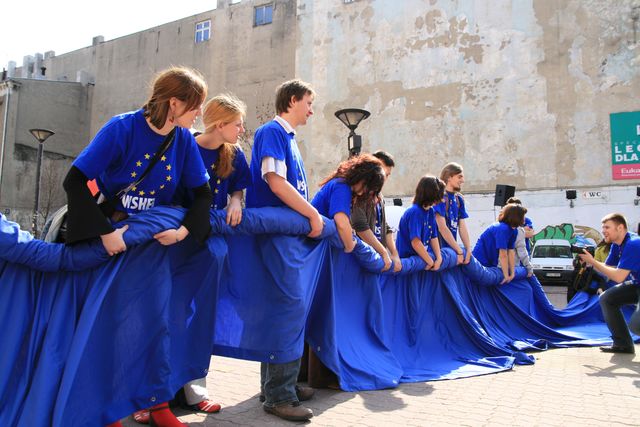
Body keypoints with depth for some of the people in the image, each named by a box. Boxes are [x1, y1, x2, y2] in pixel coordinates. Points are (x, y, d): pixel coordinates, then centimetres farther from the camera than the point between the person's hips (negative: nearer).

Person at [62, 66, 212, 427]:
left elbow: (203, 192, -3)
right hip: (110, 233, -3)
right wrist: (106, 232, -28)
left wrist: (184, 230, -19)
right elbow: (75, 182, -20)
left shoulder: (184, 140, -6)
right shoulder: (122, 128, -18)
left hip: (157, 237, 4)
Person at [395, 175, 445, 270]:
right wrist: (431, 262, -19)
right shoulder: (415, 212, -20)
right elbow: (415, 242, -26)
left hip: (421, 255, 8)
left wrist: (439, 258, -9)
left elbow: (433, 237, 3)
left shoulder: (430, 212, 6)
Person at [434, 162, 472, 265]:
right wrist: (459, 251, -15)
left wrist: (468, 250, -6)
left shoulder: (459, 199, 8)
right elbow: (442, 228, -18)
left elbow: (462, 227, 5)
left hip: (452, 249, 7)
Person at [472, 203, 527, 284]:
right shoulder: (502, 229, -26)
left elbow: (511, 252, -2)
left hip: (491, 264, 9)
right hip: (481, 262, -9)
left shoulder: (513, 231, 1)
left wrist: (512, 274, -6)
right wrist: (506, 276, -22)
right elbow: (503, 255, -26)